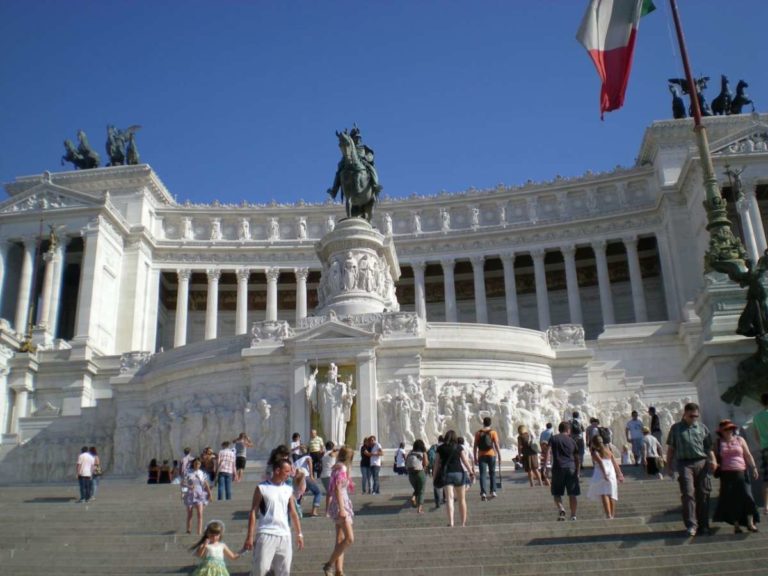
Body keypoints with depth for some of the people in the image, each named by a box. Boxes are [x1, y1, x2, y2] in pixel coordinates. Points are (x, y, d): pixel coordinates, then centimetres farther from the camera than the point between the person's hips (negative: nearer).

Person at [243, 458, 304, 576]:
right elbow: (253, 512, -4)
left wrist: (299, 534, 12)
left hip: (284, 535, 5)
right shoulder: (262, 488, -4)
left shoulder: (288, 490, 9)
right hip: (265, 534, -5)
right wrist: (250, 536, -8)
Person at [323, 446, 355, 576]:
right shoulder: (342, 469, -11)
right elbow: (338, 489, -19)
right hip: (341, 504, -10)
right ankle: (329, 564, -10)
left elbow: (330, 490, 19)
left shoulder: (336, 468, 15)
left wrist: (327, 507, 24)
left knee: (341, 540, 9)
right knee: (349, 538, -14)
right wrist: (342, 509, -24)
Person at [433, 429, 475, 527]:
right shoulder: (458, 447, 4)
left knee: (449, 498, -6)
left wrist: (434, 476, 8)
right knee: (461, 499, 12)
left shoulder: (440, 448, 5)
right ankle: (463, 522, 17)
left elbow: (437, 463, 4)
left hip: (446, 474, 0)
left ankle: (451, 522, -19)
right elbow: (465, 461, 3)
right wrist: (471, 472, 11)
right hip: (458, 473, 0)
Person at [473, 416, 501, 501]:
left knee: (483, 474, -4)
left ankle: (483, 493, -18)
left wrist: (475, 457, 10)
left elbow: (475, 446, 3)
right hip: (491, 455, 0)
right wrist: (499, 456, -4)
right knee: (492, 473, 17)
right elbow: (496, 445, -8)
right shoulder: (493, 432, -2)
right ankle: (493, 491, 19)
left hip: (481, 456, 0)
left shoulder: (478, 433, 4)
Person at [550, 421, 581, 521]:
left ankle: (561, 509, -15)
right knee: (572, 494, 9)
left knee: (556, 493, 8)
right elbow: (577, 458, 15)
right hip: (571, 468, 2)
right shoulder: (572, 441, 13)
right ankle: (573, 515, 10)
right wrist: (578, 472, 21)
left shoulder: (553, 439, 6)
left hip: (558, 468, -2)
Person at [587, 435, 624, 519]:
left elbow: (600, 461, -14)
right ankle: (613, 515, 6)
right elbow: (615, 463, 15)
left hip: (601, 473, -5)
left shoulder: (594, 451, 2)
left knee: (603, 494, -9)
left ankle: (608, 515, -20)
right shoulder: (608, 450, 19)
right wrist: (619, 474, 17)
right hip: (612, 472, 5)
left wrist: (604, 474, -20)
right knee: (611, 495, 9)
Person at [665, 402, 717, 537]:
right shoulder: (676, 428, 10)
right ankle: (691, 525, -9)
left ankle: (703, 525, 13)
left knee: (703, 494, 3)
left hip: (701, 463, 2)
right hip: (685, 464, -2)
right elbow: (671, 449, 12)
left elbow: (708, 447, 12)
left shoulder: (702, 427, 14)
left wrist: (713, 460, -5)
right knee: (688, 493, -11)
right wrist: (668, 466, 8)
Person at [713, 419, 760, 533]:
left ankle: (750, 523, -2)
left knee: (746, 496, -8)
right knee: (731, 499, -1)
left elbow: (748, 455, 11)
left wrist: (754, 468, 3)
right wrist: (715, 465, -6)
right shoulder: (718, 443, 9)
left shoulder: (740, 440, 11)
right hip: (726, 474, 0)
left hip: (741, 472, 1)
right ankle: (736, 525, 5)